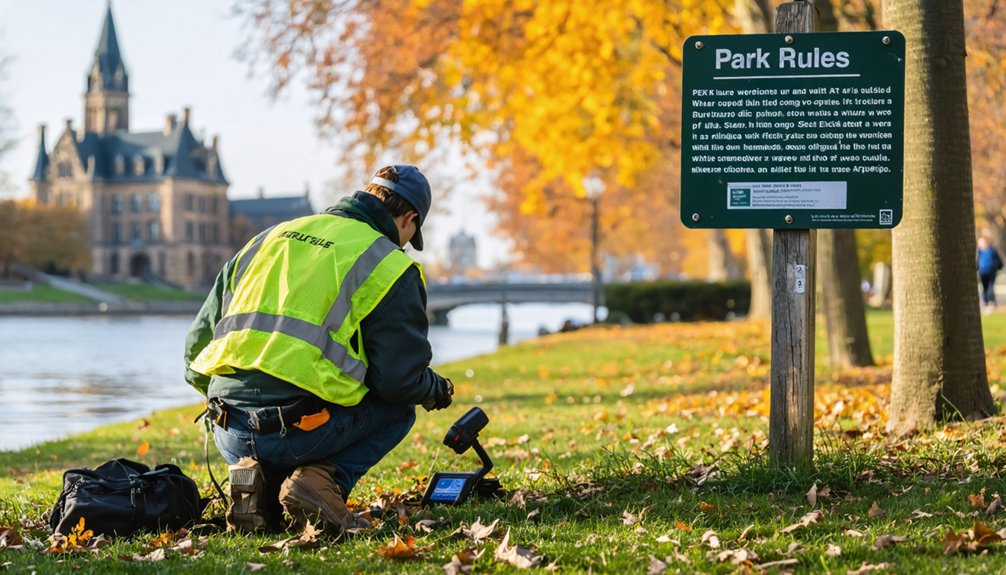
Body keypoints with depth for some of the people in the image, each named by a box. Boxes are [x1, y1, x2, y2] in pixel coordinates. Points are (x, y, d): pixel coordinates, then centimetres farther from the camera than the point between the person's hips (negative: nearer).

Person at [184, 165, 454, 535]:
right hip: (301, 431, -6)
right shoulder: (390, 266, 2)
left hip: (230, 435, 6)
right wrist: (436, 390, 21)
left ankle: (253, 478, 5)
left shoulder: (270, 238, 20)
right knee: (398, 408, 22)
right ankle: (323, 481, -2)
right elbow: (401, 379, -3)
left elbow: (198, 340, 22)